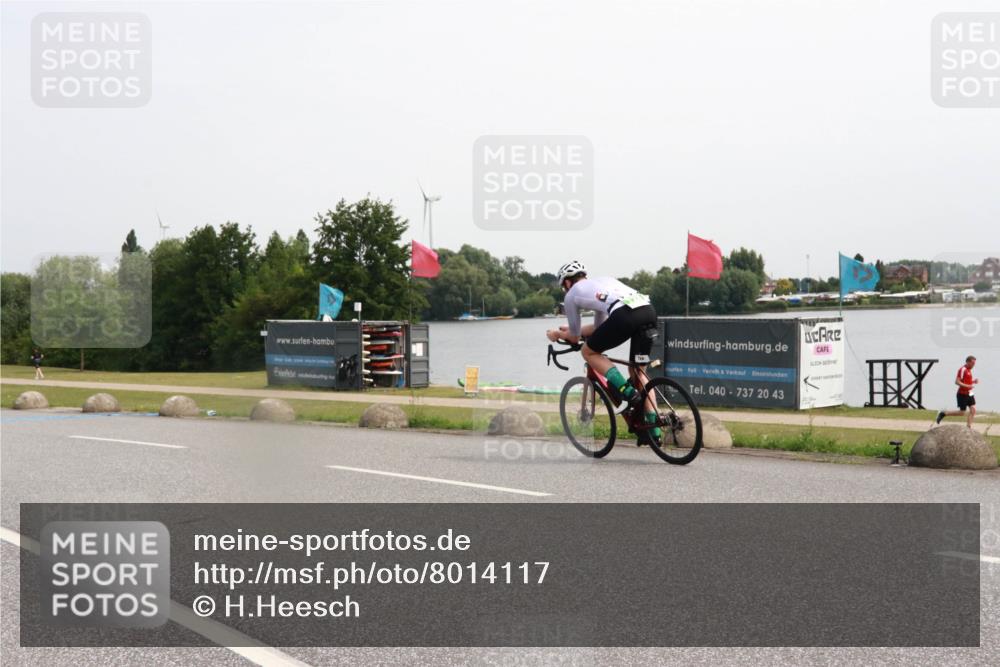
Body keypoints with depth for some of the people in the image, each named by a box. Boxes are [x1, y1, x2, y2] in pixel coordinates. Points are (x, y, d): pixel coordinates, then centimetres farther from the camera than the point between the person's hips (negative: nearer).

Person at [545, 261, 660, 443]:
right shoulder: (602, 281, 39)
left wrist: (556, 334, 49)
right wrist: (569, 329, 60)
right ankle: (654, 428, 16)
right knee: (638, 372, 21)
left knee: (588, 352, 16)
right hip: (649, 311, 7)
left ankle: (627, 391, 0)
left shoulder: (572, 294, 21)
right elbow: (599, 327, 48)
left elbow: (575, 337, 29)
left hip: (625, 315, -7)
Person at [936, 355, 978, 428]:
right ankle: (943, 414, 15)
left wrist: (973, 381, 7)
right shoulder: (962, 370, -18)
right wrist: (968, 386, -28)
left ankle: (968, 427, 2)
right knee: (962, 412, -1)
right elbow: (957, 382, -23)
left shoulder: (969, 370, 12)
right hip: (962, 394, -9)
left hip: (969, 394, 9)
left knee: (973, 410, -2)